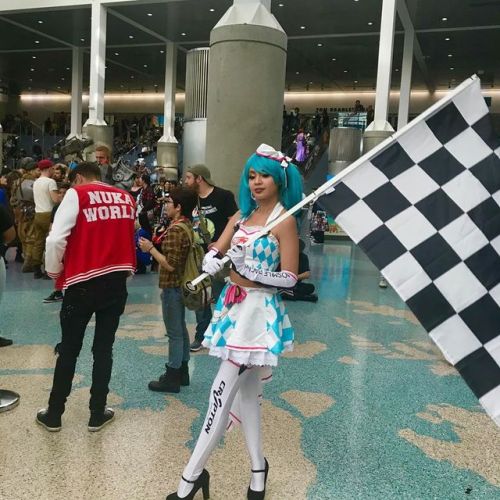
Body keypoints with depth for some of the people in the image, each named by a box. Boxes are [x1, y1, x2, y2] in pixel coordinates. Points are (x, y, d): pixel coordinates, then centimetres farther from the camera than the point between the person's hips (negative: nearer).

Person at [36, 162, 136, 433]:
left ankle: (53, 415, 24)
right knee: (103, 349, 13)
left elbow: (56, 239, -12)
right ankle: (97, 414, 22)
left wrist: (54, 271, 3)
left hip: (83, 283, -3)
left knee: (69, 350, 12)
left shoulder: (76, 195, -4)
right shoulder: (127, 199, 8)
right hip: (117, 282, 3)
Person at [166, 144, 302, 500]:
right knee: (245, 390, 14)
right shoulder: (242, 215, 11)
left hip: (259, 309, -8)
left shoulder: (285, 220, -10)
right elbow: (214, 252, 7)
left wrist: (252, 273, -20)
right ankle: (258, 468, 30)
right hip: (234, 305, 8)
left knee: (223, 392, -5)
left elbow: (290, 278, -13)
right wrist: (213, 261, -15)